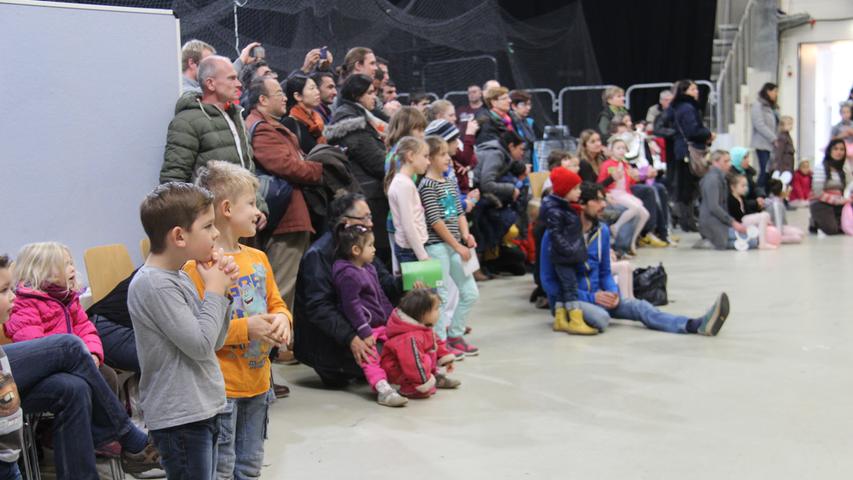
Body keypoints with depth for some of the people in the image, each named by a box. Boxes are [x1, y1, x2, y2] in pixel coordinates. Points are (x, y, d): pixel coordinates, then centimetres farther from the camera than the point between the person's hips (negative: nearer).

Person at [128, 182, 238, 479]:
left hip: (202, 410, 9)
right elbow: (199, 345, -21)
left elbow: (215, 342, 13)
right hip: (179, 418, -9)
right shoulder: (153, 285, -18)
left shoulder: (179, 277, 10)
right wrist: (215, 290, -10)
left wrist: (223, 289, 1)